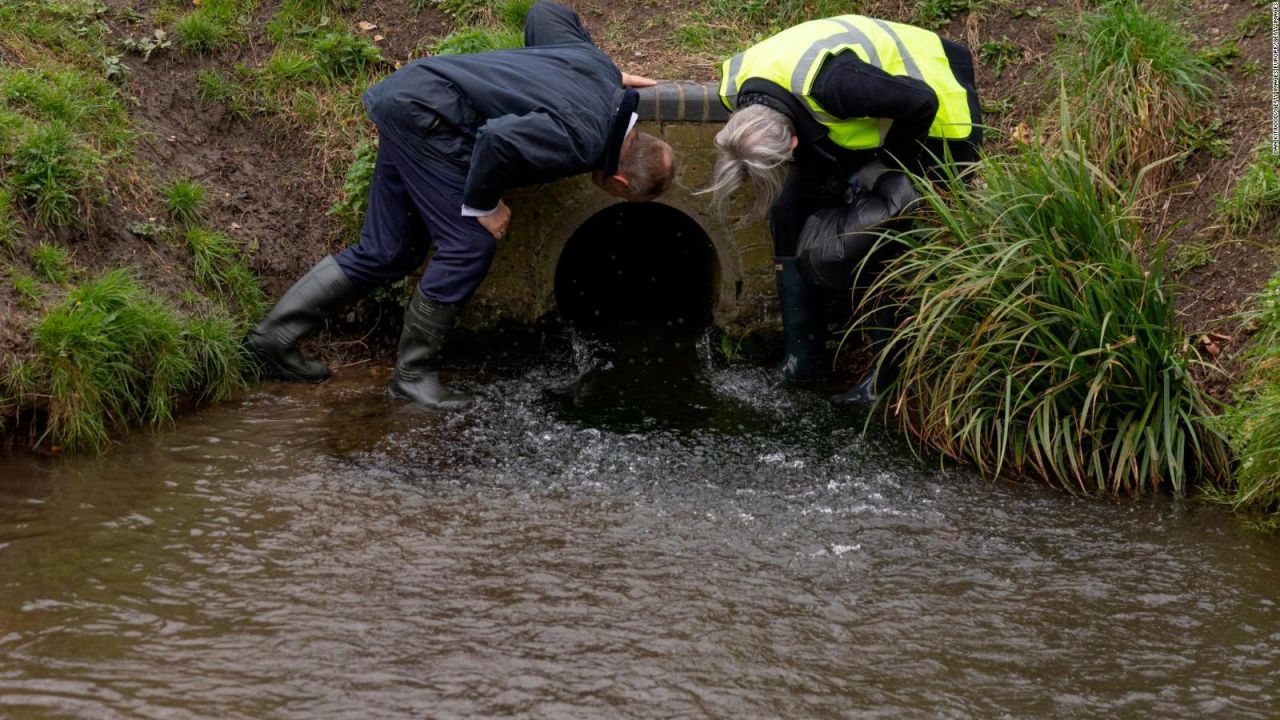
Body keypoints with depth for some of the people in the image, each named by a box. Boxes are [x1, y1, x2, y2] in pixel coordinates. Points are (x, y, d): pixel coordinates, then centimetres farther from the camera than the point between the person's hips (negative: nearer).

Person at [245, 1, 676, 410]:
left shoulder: (595, 65, 7)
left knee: (387, 254, 11)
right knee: (471, 244, -9)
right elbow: (498, 138, -32)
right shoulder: (583, 141, -20)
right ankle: (413, 376, 2)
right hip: (426, 116, -10)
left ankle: (274, 335, 14)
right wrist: (483, 206, -15)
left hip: (403, 99, 10)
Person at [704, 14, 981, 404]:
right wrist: (846, 170, -9)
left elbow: (919, 103, -33)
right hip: (859, 122, 7)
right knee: (790, 211, -1)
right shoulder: (737, 89, -21)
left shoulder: (829, 83, -46)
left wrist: (888, 167, -20)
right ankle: (805, 356, 6)